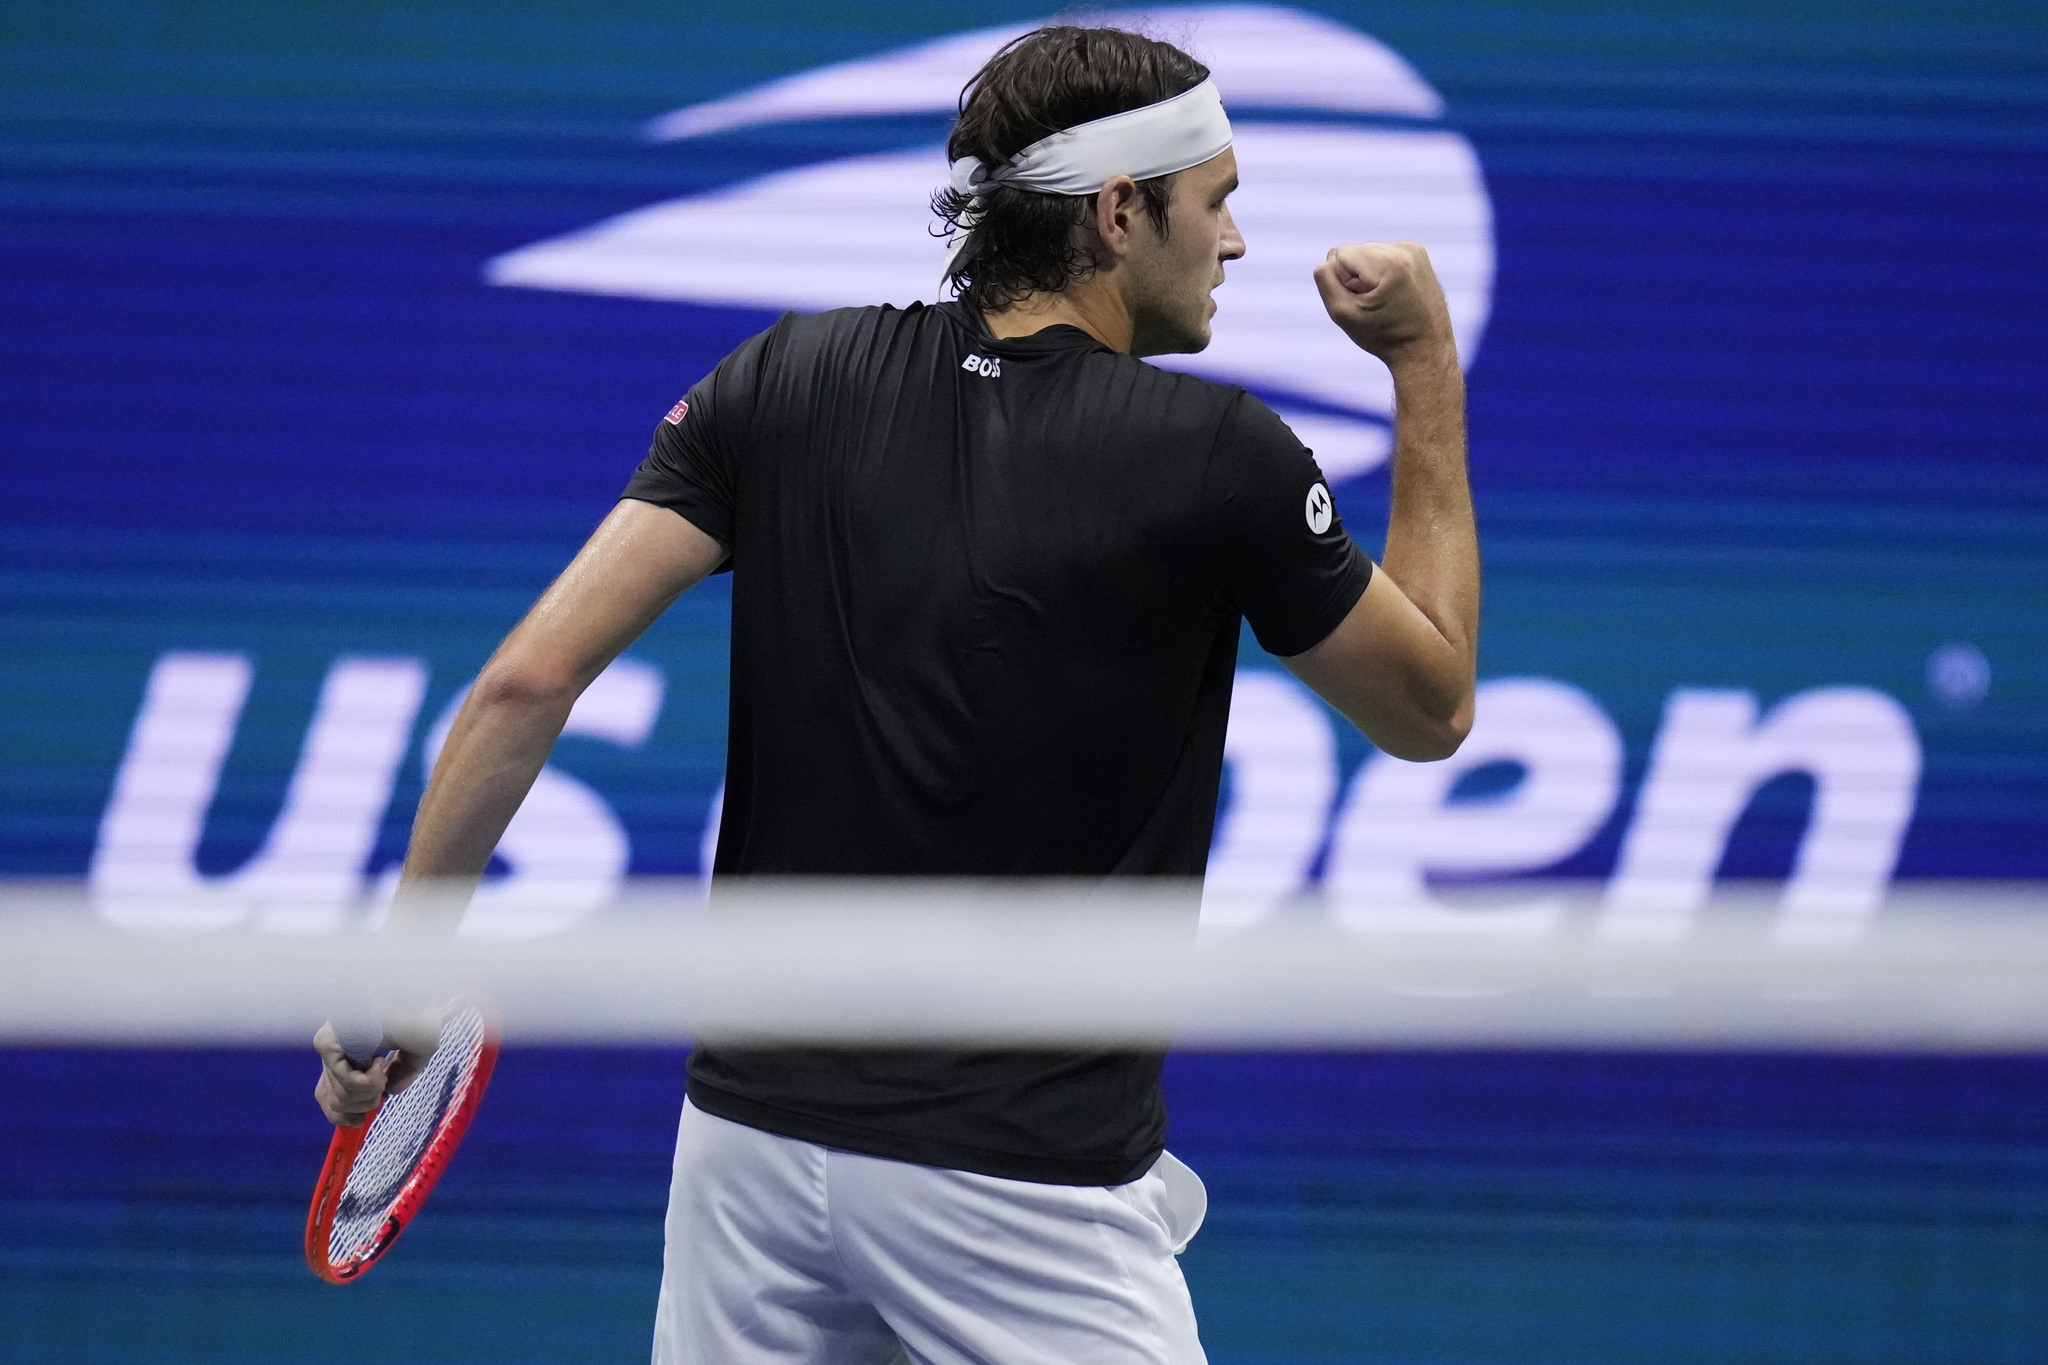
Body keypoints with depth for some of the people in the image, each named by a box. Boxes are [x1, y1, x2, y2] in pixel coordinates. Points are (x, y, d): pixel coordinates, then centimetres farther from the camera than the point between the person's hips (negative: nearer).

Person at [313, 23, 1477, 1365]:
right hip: (1023, 1186, -5)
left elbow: (530, 678, -5)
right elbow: (1433, 709, 6)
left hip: (754, 1128, 5)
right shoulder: (1219, 455, -9)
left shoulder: (786, 382, 1)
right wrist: (1431, 368, 9)